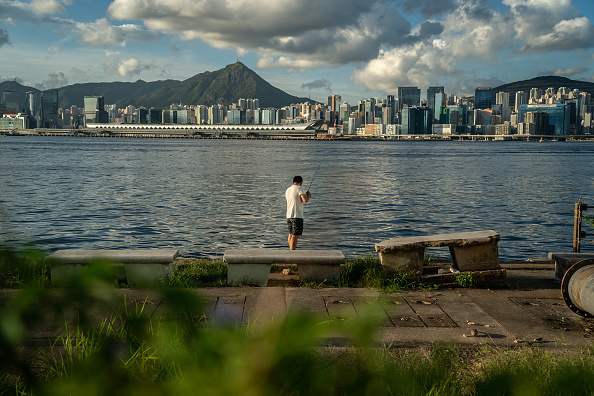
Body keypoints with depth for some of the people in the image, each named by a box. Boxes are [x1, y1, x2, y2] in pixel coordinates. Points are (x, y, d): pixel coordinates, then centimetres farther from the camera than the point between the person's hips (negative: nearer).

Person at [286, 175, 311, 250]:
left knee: (291, 234, 17)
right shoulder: (300, 188, -8)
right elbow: (305, 200, -21)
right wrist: (308, 195, 1)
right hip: (297, 216, -8)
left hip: (289, 216, 8)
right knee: (295, 235, -8)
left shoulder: (288, 190, 15)